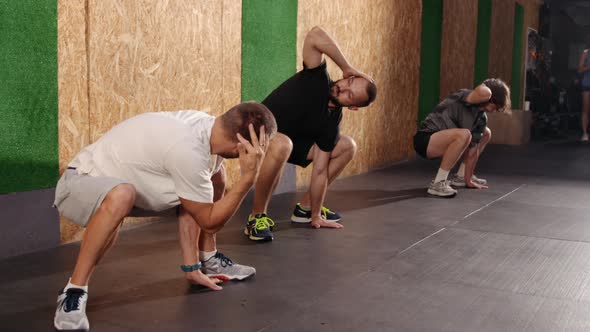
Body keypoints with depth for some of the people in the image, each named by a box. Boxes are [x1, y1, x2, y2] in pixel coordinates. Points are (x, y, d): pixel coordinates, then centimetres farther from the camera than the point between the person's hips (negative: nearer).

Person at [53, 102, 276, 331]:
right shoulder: (189, 151, -34)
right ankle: (74, 292, -25)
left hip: (123, 177, 9)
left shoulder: (208, 127, -8)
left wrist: (191, 267, 0)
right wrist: (249, 177, -26)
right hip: (80, 184, -9)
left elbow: (189, 207, 0)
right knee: (121, 196, -43)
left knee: (214, 177, 8)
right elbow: (209, 221, -21)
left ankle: (208, 261, 21)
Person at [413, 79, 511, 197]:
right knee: (463, 134, -36)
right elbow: (484, 92, -41)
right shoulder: (466, 97, -18)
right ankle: (438, 183, -26)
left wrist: (468, 180, 0)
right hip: (425, 139, -9)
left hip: (442, 140, 9)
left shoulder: (482, 118, 3)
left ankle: (461, 177, 18)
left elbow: (473, 151, 4)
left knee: (486, 133, 17)